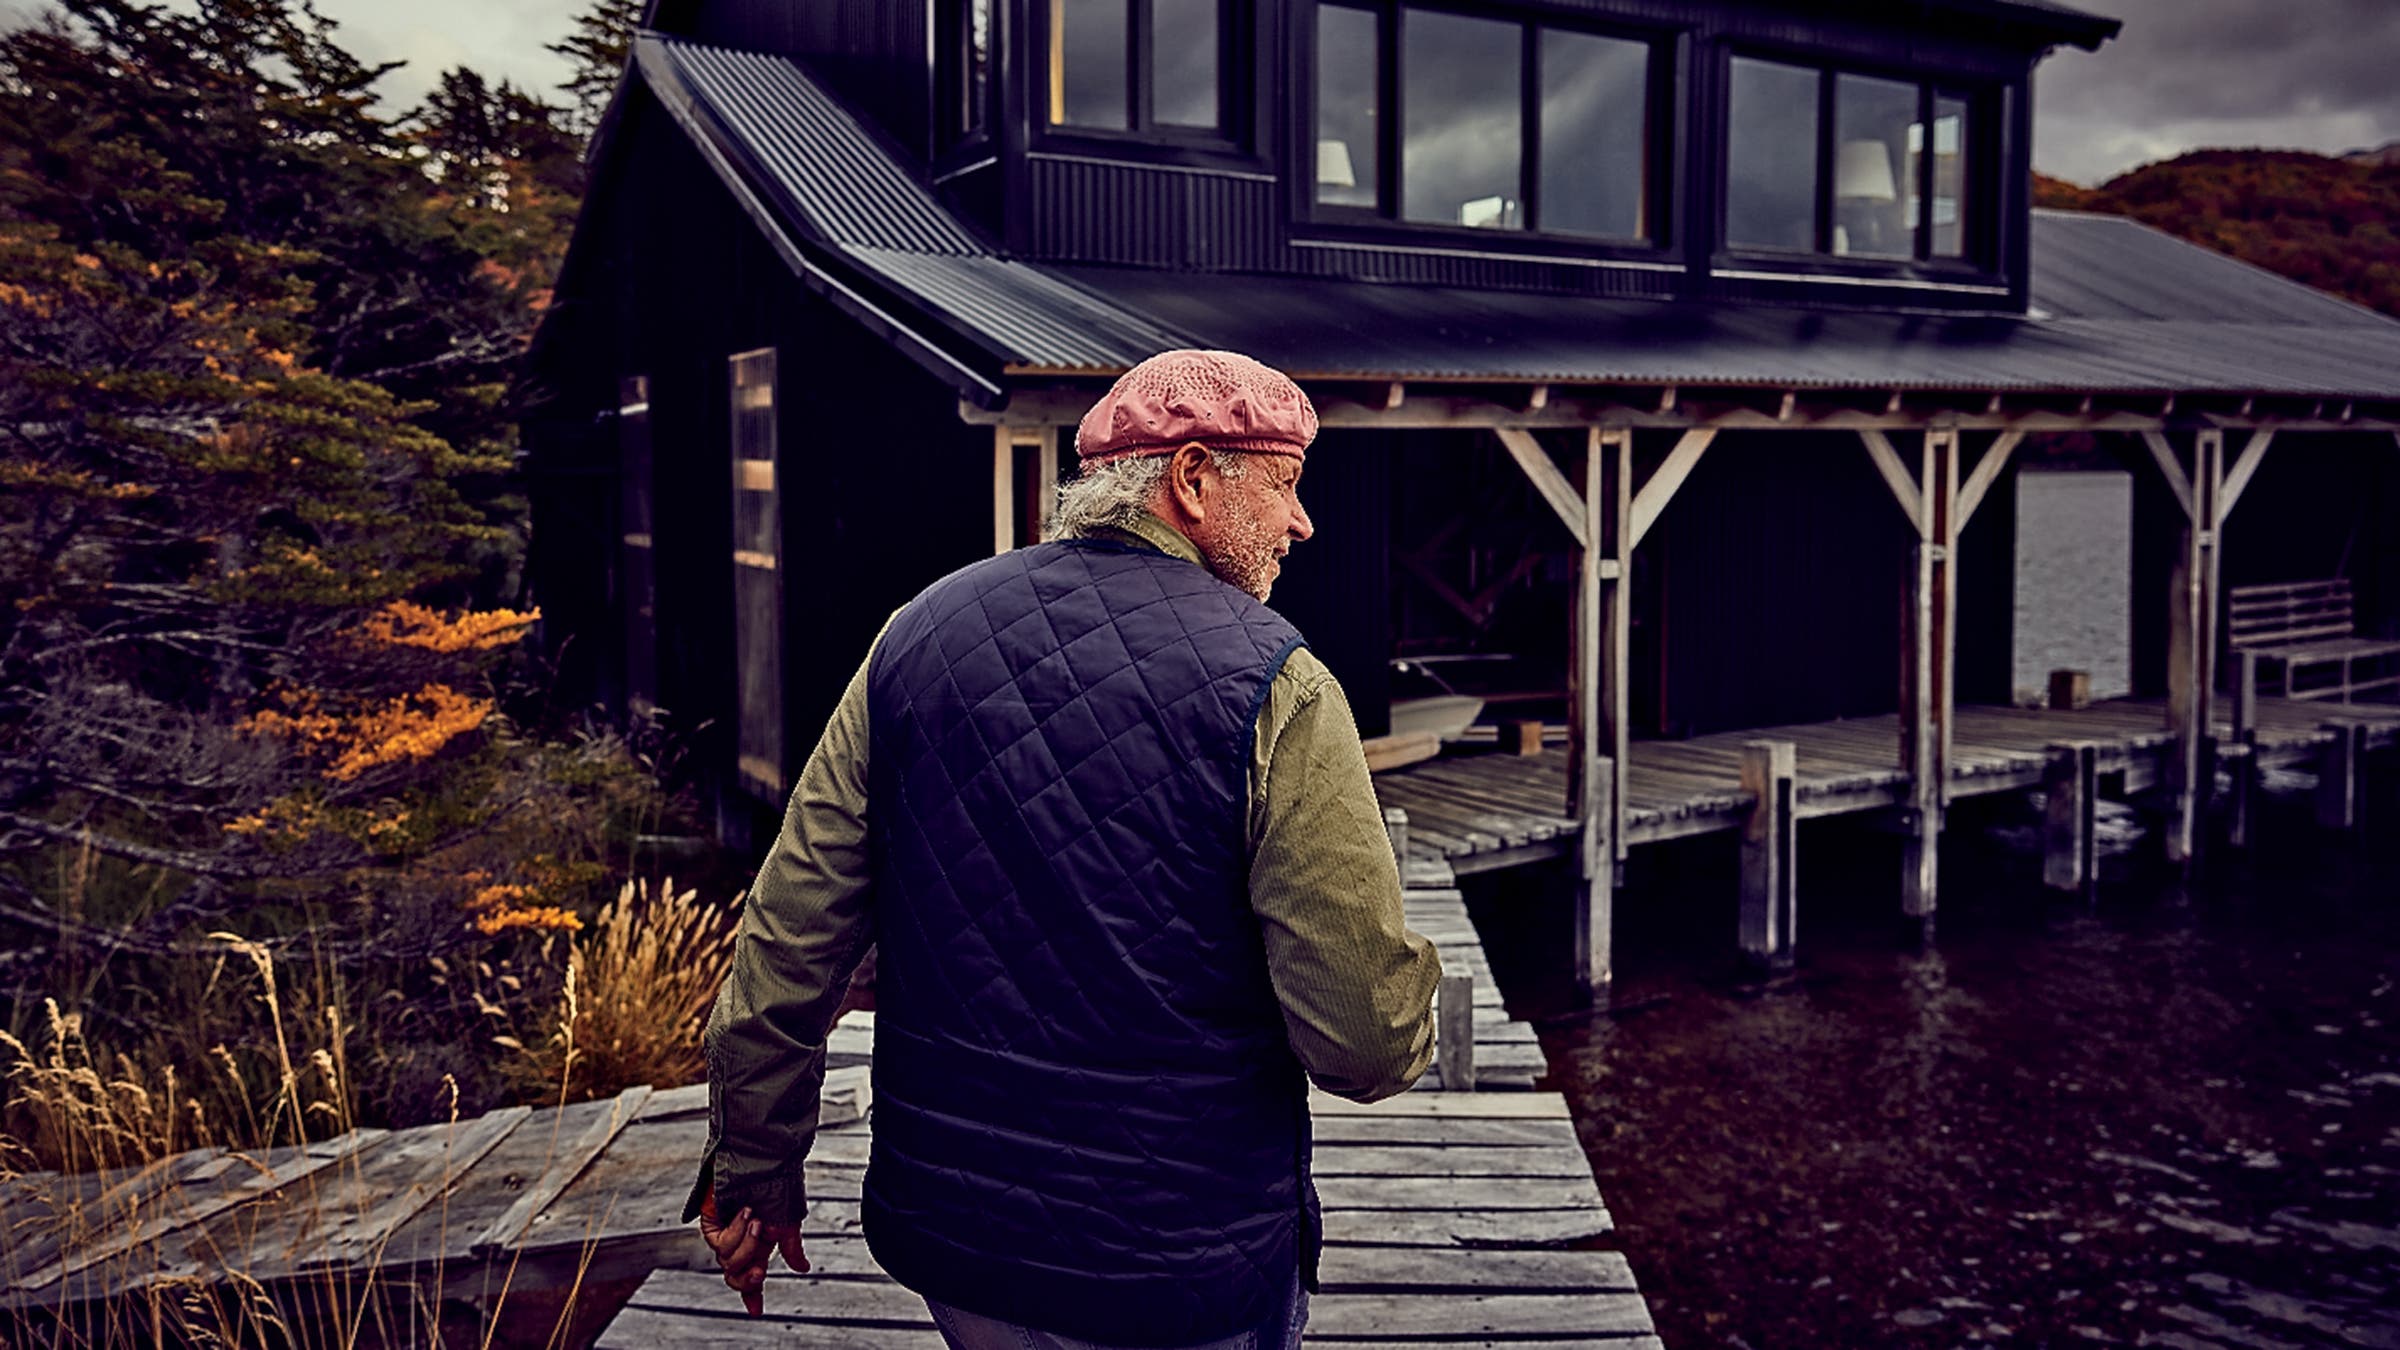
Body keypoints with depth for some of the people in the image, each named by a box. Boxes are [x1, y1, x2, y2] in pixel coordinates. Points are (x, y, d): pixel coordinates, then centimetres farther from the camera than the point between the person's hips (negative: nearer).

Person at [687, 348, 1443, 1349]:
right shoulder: (1272, 688, -16)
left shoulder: (918, 635, -1)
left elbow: (787, 938, 1)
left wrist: (752, 1171, 12)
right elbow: (1370, 1040, -19)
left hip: (945, 1233, 5)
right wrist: (1410, 1011, 5)